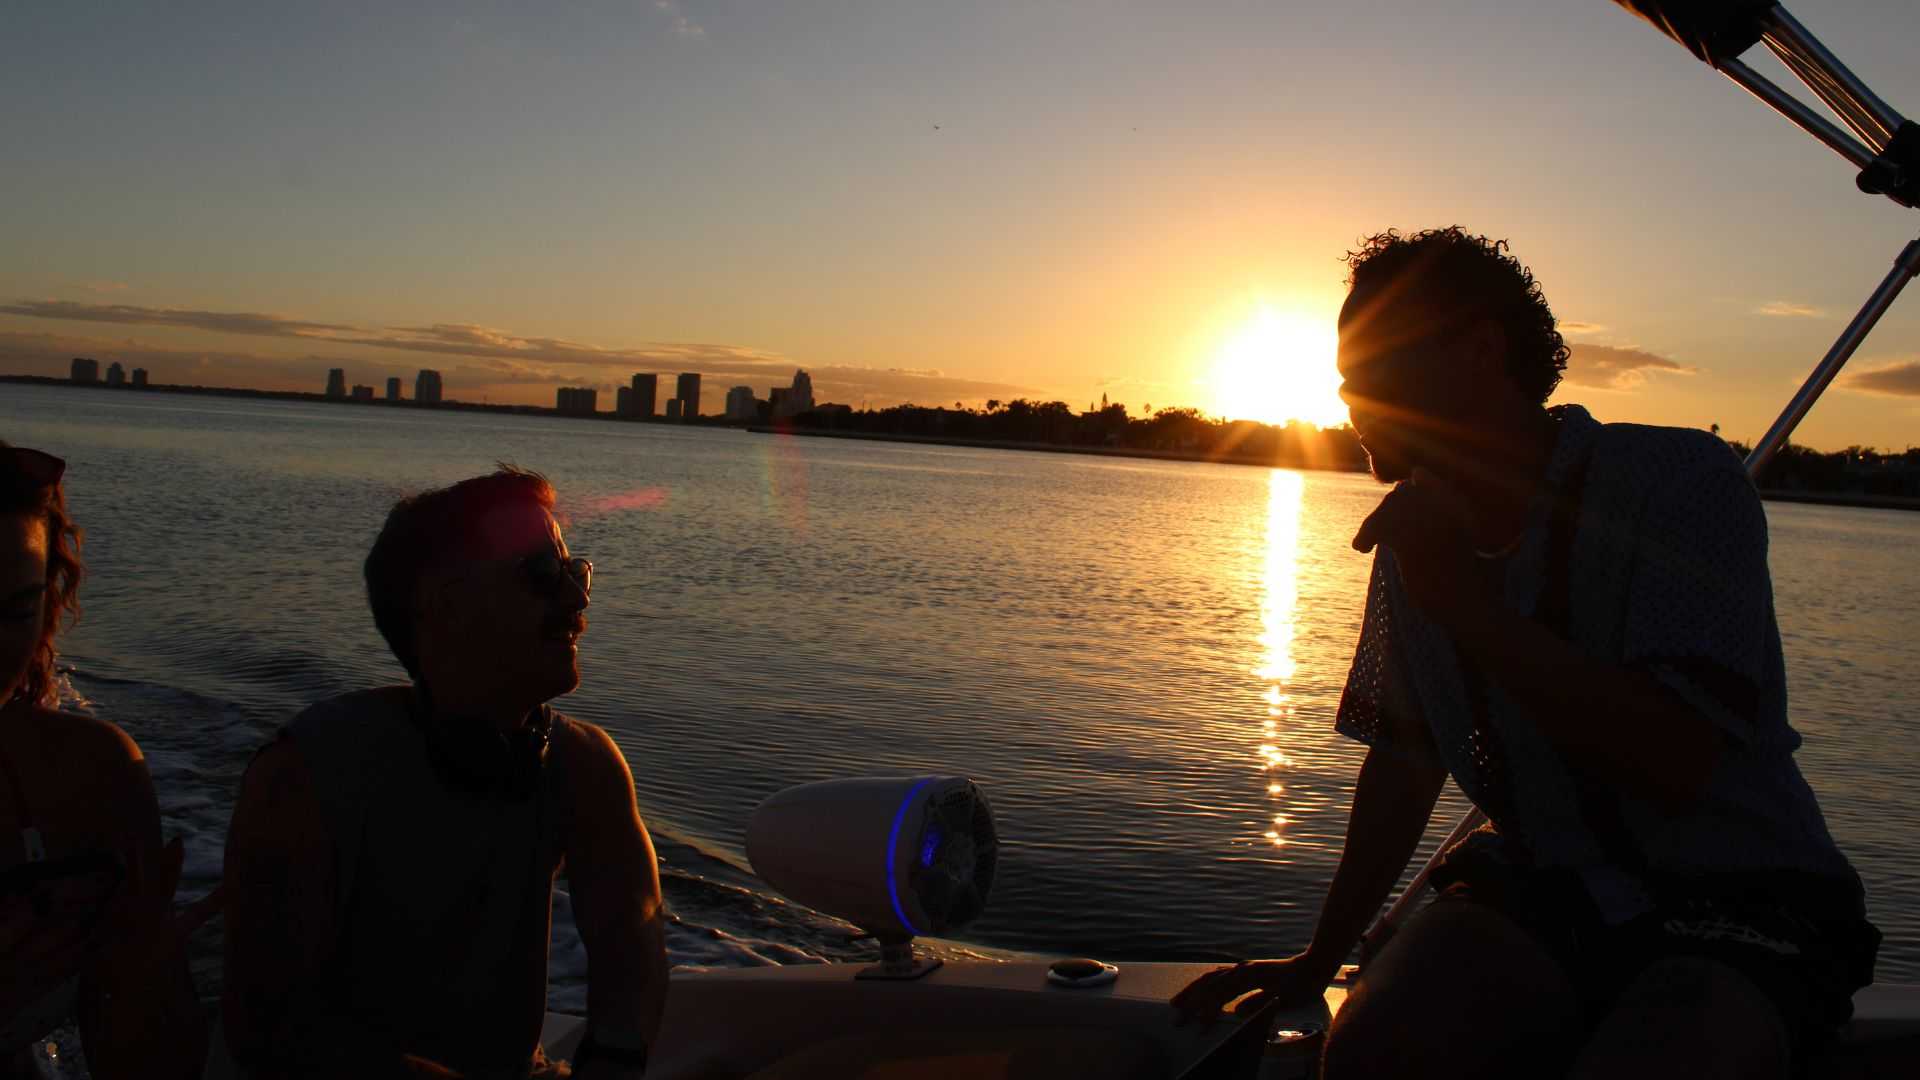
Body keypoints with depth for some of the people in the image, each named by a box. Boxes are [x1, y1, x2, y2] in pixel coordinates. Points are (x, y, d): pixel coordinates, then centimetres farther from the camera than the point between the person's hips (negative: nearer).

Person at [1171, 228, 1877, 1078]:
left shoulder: (1677, 478, -12)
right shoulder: (1421, 535, 6)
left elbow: (1677, 765, -23)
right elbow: (1403, 762, 15)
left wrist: (1467, 604, -23)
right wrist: (1316, 963, 18)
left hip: (1736, 905, -3)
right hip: (1541, 894, 4)